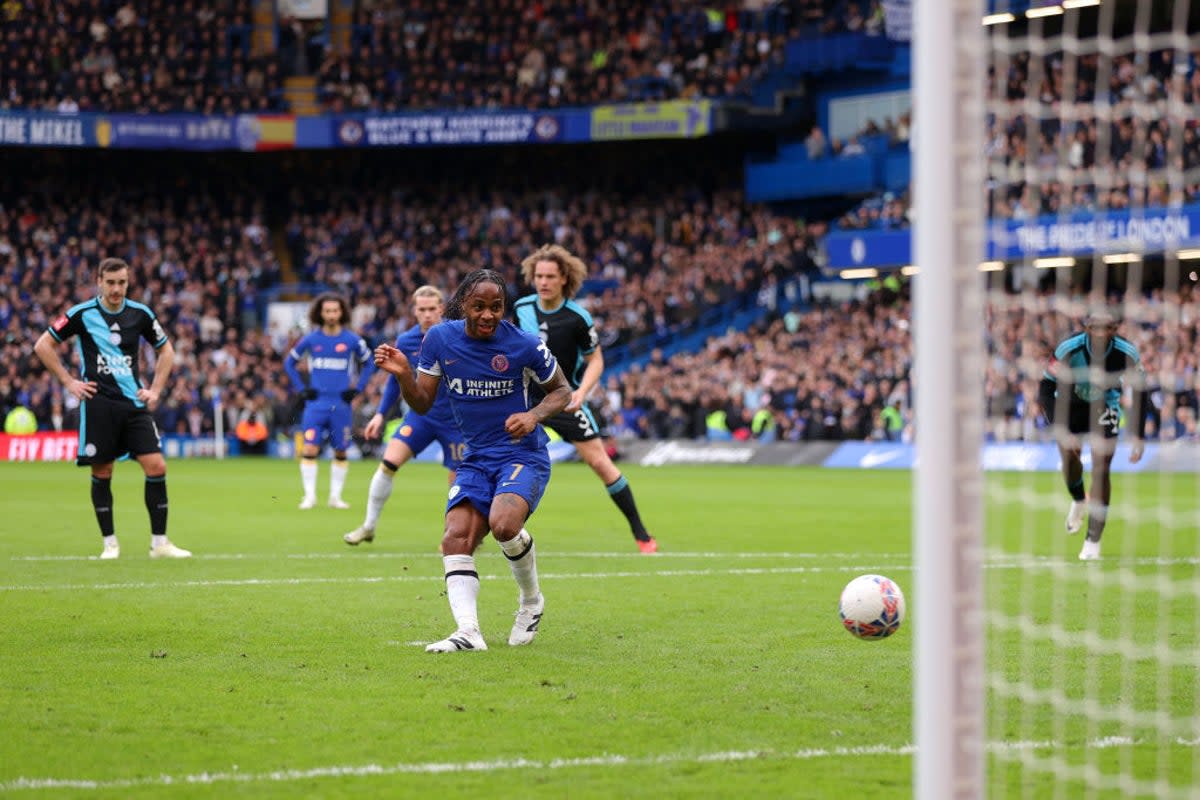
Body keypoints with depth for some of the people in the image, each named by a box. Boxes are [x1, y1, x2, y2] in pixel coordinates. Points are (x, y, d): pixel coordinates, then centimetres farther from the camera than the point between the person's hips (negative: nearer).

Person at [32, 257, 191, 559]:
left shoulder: (140, 314, 4)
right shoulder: (82, 314, -3)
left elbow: (166, 350, 18)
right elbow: (43, 345, 4)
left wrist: (156, 389, 8)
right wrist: (69, 382, -2)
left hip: (134, 403, 2)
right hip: (98, 404, -2)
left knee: (156, 467, -8)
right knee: (101, 473, 1)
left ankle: (159, 543, 0)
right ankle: (110, 542, 14)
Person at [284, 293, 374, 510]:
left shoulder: (352, 340, 1)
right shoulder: (311, 339, 2)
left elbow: (368, 364, 14)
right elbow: (289, 362, 14)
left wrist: (357, 389, 3)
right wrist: (301, 388, 5)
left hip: (341, 403, 1)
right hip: (316, 402, -1)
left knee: (340, 452, 5)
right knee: (310, 449, -12)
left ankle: (335, 496, 15)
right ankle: (310, 496, -6)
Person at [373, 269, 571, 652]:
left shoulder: (524, 345, -11)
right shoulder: (439, 339, -2)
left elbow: (561, 389, 4)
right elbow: (423, 404, 6)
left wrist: (535, 415, -15)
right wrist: (403, 373, -13)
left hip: (523, 453, -5)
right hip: (476, 458, 5)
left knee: (503, 523, -29)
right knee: (456, 538, -15)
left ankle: (532, 601, -2)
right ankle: (468, 632, -23)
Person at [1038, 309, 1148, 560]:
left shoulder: (1127, 353, -26)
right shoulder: (1068, 349, -31)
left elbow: (1141, 394, -12)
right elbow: (1045, 392, -26)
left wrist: (1139, 438, -18)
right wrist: (1062, 432, -35)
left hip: (1105, 405, 0)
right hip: (1070, 403, 0)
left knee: (1101, 468, -11)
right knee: (1070, 456, -17)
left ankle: (1093, 541, -5)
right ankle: (1079, 501, 19)